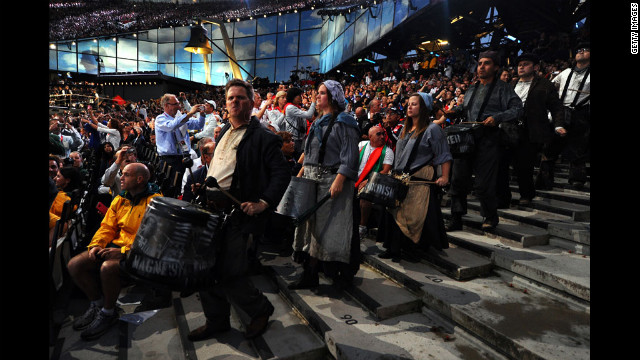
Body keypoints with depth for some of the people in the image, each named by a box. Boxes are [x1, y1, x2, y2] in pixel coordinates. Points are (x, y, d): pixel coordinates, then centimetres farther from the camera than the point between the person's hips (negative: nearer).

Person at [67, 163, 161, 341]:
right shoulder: (120, 199, 13)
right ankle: (97, 304, 15)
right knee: (75, 265, -8)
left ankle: (108, 313, -5)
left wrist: (124, 251, -26)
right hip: (114, 246, 8)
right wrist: (96, 245, -4)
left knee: (108, 267, -34)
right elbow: (107, 226, 16)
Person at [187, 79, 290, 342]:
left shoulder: (262, 137, -8)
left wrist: (263, 203, -20)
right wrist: (203, 190, 14)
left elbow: (282, 173, -13)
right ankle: (216, 320, 33)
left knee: (229, 276, -6)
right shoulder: (224, 133, 17)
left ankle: (261, 309, 23)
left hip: (238, 215, -8)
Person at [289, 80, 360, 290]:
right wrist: (301, 174, 15)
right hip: (313, 180, 8)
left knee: (329, 225, -3)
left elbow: (349, 155, -15)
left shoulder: (343, 123, -7)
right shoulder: (318, 123, 18)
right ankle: (310, 274, 20)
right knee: (312, 223, 9)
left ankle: (343, 273, 14)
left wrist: (339, 180, -24)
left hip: (332, 180, -8)